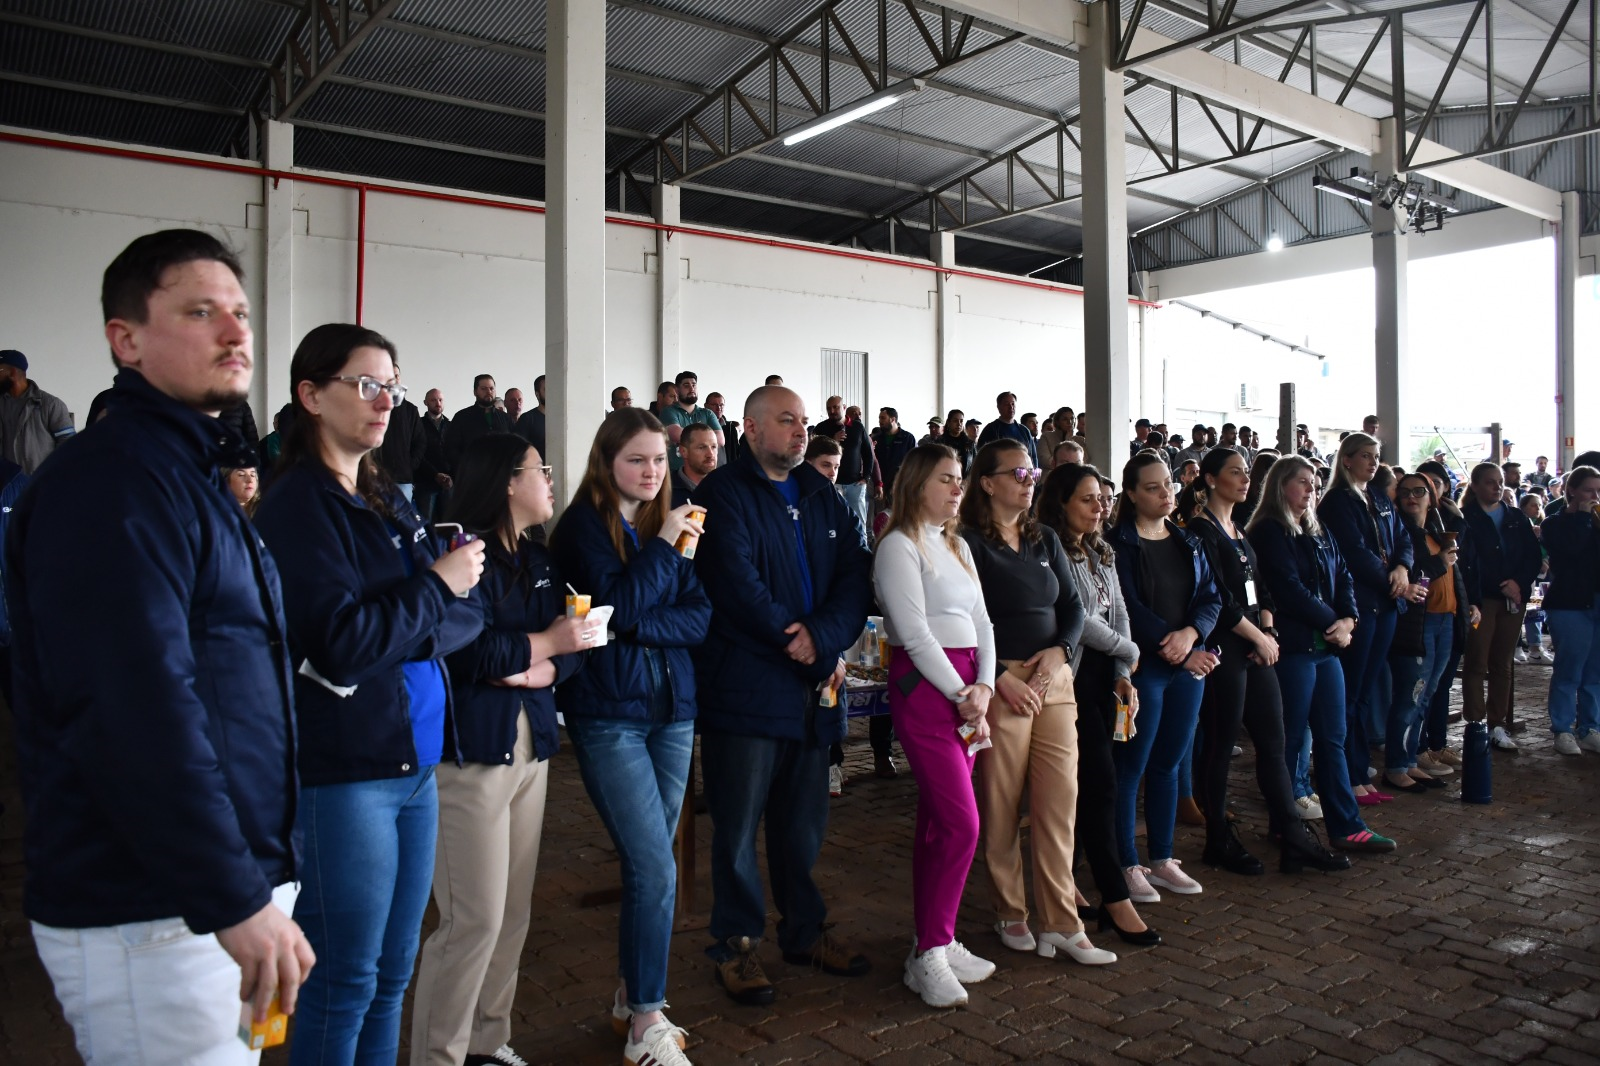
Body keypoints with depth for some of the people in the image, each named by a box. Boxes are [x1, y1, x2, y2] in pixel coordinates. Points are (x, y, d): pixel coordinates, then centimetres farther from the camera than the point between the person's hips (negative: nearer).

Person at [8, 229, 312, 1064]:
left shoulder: (190, 476, 15)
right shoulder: (111, 487, -16)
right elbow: (139, 713, -26)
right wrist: (235, 901, -25)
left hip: (226, 895, 9)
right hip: (153, 922, -9)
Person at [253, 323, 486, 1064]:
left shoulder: (387, 501, 13)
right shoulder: (298, 505, -10)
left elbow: (467, 616, 8)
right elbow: (344, 641, -20)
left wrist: (399, 633, -11)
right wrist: (436, 588, -9)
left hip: (414, 763, 7)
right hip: (342, 772, -7)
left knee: (393, 974, 16)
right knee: (345, 982, 4)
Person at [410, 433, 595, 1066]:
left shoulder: (539, 561, 15)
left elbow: (572, 642, 10)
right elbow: (469, 652, -20)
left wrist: (537, 670, -10)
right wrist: (543, 645, -7)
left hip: (531, 745, 8)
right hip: (473, 747, -8)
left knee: (514, 914, 13)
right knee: (476, 918, -5)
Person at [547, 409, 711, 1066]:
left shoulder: (672, 524, 10)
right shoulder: (583, 525, -5)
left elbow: (699, 617, 1)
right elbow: (616, 605, -17)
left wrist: (639, 626, -13)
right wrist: (663, 545, -13)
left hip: (673, 708, 5)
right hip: (609, 712, -5)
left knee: (647, 866, 12)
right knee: (656, 869, -8)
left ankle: (631, 995, 29)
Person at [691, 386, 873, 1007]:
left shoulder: (824, 498, 14)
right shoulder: (723, 495, -6)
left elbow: (856, 575, 4)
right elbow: (738, 585, -17)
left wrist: (824, 637, -15)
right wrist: (818, 653, -13)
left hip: (812, 687, 6)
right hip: (744, 688, -6)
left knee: (804, 821, 16)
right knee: (738, 826, 3)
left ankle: (804, 930, 33)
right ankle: (736, 943, 19)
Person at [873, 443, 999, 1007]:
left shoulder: (957, 546, 18)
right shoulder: (900, 546, -7)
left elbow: (980, 621, 14)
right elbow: (914, 633, -13)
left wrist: (983, 687, 0)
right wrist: (961, 694, -11)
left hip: (967, 689, 8)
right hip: (924, 686, -8)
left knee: (938, 822, 12)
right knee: (961, 823, -11)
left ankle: (933, 940, 21)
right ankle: (928, 955, 0)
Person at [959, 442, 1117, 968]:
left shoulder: (1045, 540, 15)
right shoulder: (969, 542, -5)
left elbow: (1073, 605, 13)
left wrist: (1059, 650, -5)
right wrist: (1001, 678, -14)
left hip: (1055, 679, 6)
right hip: (1000, 681, -5)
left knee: (1059, 800, 3)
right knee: (1001, 806, 1)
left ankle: (1060, 921, 11)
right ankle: (1010, 913, 18)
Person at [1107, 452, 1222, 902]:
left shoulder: (1188, 542, 14)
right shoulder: (1119, 543, -7)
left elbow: (1210, 599, 7)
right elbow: (1129, 607, -15)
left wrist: (1190, 635, -13)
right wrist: (1174, 651, -18)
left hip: (1190, 662, 6)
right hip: (1142, 665, -6)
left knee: (1168, 763, 13)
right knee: (1131, 766, 0)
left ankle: (1162, 859, 24)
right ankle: (1128, 865, 10)